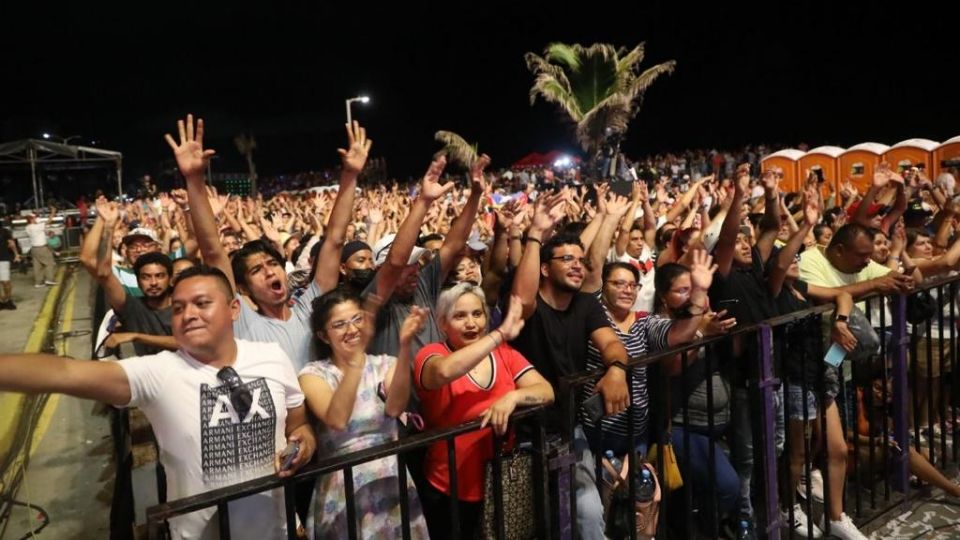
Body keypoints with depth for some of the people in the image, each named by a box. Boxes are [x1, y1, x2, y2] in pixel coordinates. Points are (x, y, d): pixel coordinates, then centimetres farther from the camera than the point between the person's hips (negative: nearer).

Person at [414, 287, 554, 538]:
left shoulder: (504, 352, 2)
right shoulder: (431, 354, -11)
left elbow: (546, 391, -8)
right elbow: (444, 371, -36)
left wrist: (512, 397, -28)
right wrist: (501, 334, -32)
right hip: (450, 494, -4)